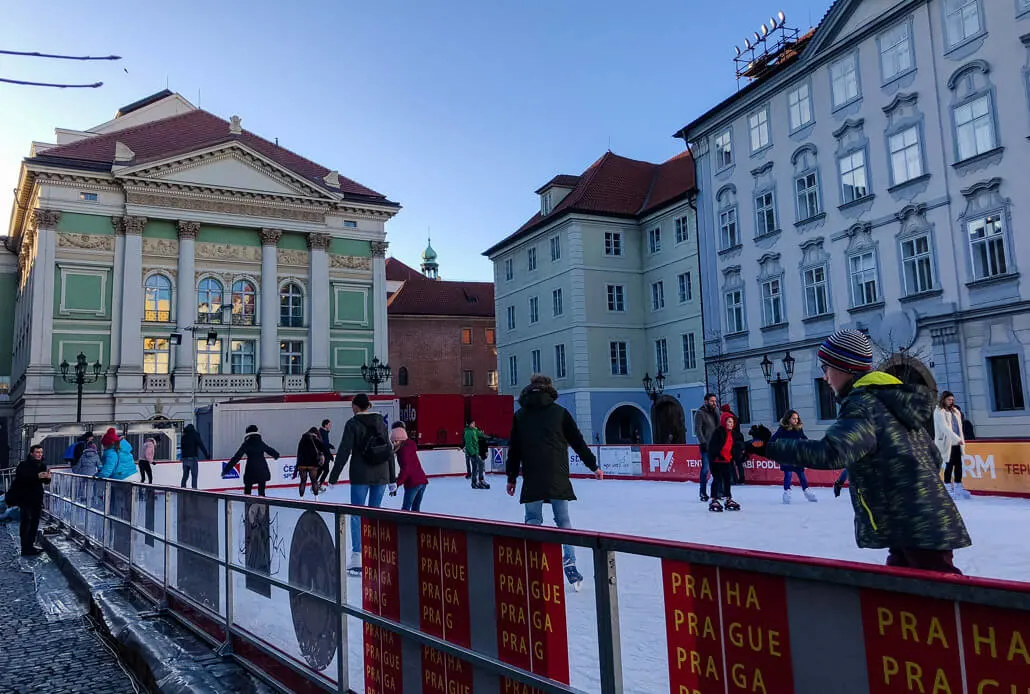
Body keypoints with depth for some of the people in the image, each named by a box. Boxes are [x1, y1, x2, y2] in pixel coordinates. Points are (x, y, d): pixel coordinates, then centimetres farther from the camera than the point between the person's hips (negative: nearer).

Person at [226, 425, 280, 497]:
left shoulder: (246, 444, -3)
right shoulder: (261, 443, 7)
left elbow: (236, 458, -8)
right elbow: (271, 451, 22)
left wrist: (226, 469, -7)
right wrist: (276, 455, 45)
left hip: (251, 470, -3)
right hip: (262, 470, 3)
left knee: (247, 491, 9)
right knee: (261, 491, 10)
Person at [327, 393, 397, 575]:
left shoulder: (353, 423, -5)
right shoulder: (381, 422, 8)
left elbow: (343, 451, -9)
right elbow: (390, 450, 10)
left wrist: (333, 477, -3)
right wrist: (392, 478, 16)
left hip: (361, 475, -4)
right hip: (381, 475, 4)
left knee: (357, 514, 1)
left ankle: (357, 558, -4)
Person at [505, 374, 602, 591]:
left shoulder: (520, 415, 8)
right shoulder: (560, 412, 5)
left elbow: (514, 450, 9)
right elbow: (578, 442, 6)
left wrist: (512, 478, 16)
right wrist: (594, 466, 15)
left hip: (531, 479, 1)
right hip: (558, 477, 0)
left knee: (533, 521, 9)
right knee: (563, 521, 7)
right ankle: (569, 563, -1)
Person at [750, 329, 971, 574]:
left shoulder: (862, 404, -15)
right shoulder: (893, 398, 14)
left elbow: (830, 452, -33)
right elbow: (933, 456, 20)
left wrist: (768, 447, -30)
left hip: (918, 527, -10)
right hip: (925, 521, 10)